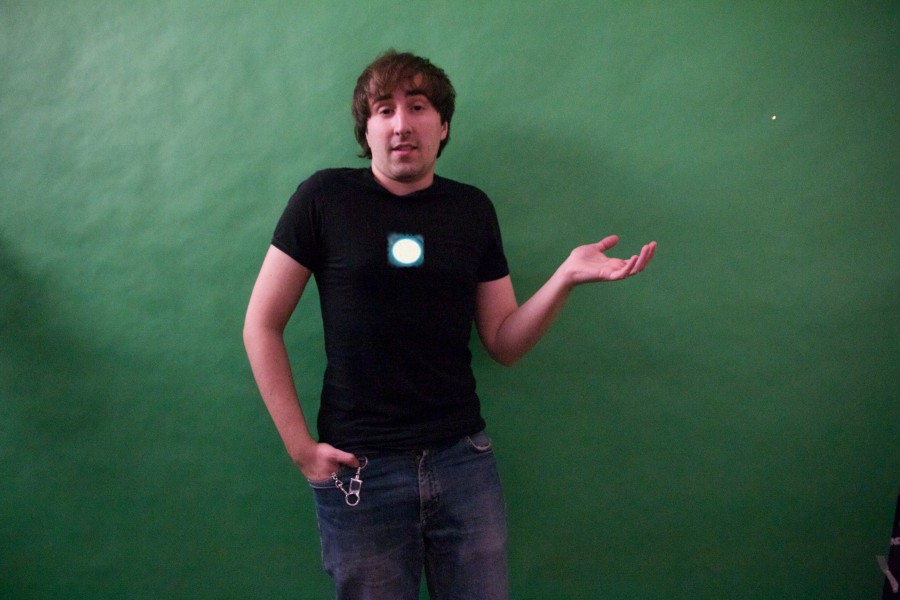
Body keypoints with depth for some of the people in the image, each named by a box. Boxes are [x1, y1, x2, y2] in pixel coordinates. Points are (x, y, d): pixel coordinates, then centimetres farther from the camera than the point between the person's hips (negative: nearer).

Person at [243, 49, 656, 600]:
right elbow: (262, 326, -2)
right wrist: (300, 447, -6)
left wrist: (565, 278, -10)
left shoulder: (473, 209, 4)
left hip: (464, 460, 3)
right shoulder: (325, 198, -6)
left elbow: (504, 344, 6)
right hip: (359, 471, -2)